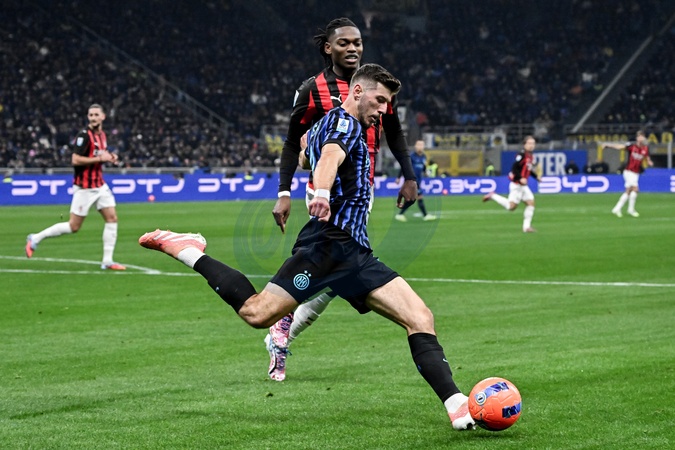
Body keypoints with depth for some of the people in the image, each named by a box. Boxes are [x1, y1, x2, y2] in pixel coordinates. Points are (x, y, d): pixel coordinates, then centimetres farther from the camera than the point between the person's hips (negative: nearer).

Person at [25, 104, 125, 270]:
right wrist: (100, 158, -21)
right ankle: (36, 238, 12)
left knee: (112, 218, -2)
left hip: (99, 185, 8)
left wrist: (109, 157, 4)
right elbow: (75, 160, -23)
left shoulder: (102, 135, 10)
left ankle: (107, 261, 2)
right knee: (74, 226, -3)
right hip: (85, 187, -7)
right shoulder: (84, 135, -16)